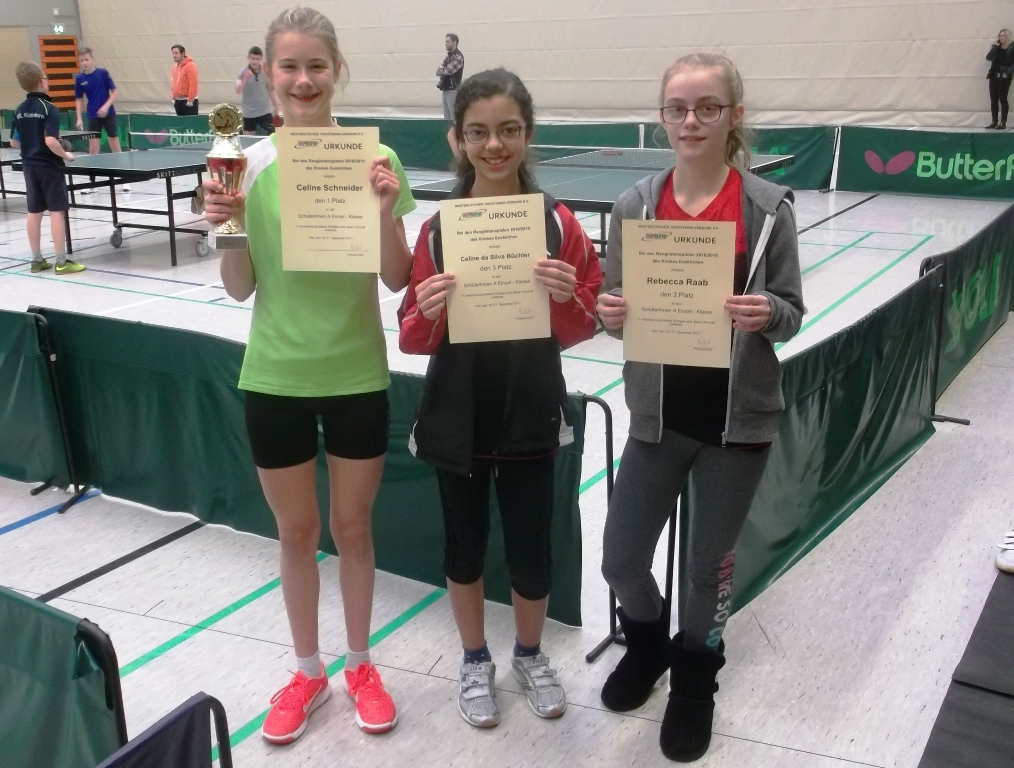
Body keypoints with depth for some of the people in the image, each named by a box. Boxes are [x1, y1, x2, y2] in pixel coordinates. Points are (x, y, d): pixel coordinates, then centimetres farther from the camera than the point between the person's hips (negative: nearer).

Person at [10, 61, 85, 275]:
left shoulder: (20, 110, 7)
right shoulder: (49, 108, -14)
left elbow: (14, 142, 10)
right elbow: (50, 141, -25)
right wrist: (65, 155, -10)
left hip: (30, 166, 7)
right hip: (49, 166, -7)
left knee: (34, 212, 11)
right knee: (56, 211, -3)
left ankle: (37, 260, 17)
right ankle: (61, 262, -3)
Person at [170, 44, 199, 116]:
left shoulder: (190, 66, -13)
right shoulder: (175, 66, 13)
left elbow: (193, 85, -19)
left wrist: (190, 100, -20)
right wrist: (173, 98, 14)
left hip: (188, 102, -8)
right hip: (178, 101, 8)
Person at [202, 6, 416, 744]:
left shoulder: (375, 158, -7)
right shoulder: (251, 164, -4)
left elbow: (397, 280, -6)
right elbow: (241, 288, -1)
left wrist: (387, 213, -22)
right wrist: (226, 228, -18)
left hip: (357, 375, -1)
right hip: (276, 377, 1)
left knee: (353, 527, 14)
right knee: (297, 533, 15)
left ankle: (360, 665, 36)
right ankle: (308, 672, 35)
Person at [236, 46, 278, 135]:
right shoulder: (243, 73, -10)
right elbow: (238, 91, -24)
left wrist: (275, 106, 18)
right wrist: (245, 79, -40)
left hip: (264, 112, 2)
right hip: (249, 113, -2)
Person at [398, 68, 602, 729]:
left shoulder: (559, 223, -6)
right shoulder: (439, 228, -6)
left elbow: (584, 328, -2)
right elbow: (415, 339, -3)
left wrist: (567, 297, -23)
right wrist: (426, 312, -24)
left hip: (531, 414, 0)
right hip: (456, 416, 1)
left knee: (531, 549, 10)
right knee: (465, 543, 15)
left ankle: (530, 655, 40)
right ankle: (475, 661, 40)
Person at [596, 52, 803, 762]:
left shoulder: (769, 207, -7)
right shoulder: (635, 205, -2)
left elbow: (792, 315, -2)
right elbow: (617, 312, 4)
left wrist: (767, 314, -23)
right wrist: (611, 314, -19)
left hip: (740, 417, -1)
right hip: (659, 415, 2)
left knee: (710, 563, 14)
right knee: (621, 560, 7)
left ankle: (694, 680, 41)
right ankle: (647, 644, 42)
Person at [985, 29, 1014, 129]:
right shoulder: (996, 48, 10)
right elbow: (988, 57, -5)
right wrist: (996, 45, -8)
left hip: (1004, 78, -5)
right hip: (994, 76, 5)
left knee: (1003, 99, -4)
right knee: (993, 99, 4)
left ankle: (1003, 123, 0)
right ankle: (995, 122, 11)